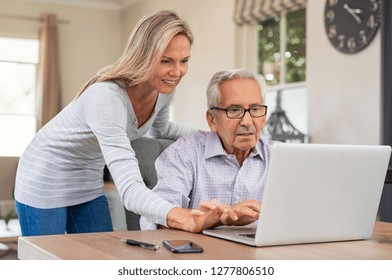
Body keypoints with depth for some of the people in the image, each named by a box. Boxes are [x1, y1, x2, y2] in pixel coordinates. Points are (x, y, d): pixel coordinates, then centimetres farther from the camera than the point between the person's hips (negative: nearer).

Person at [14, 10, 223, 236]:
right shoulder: (106, 96, -36)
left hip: (89, 181, 7)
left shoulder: (164, 89, -12)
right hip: (45, 182, -7)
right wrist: (182, 218, -61)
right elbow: (129, 187, -44)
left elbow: (160, 129, 14)